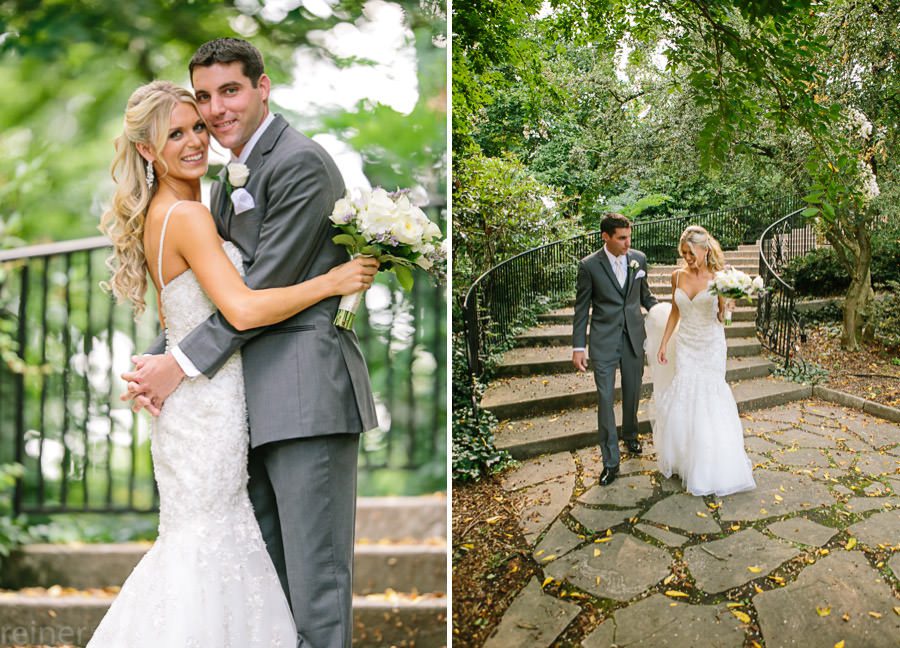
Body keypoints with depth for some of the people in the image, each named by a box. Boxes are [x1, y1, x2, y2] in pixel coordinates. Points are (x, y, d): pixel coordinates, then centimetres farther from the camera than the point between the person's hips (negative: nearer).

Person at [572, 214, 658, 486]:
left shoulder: (638, 259, -1)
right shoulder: (589, 265, -11)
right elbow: (582, 308, -5)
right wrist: (578, 347, -7)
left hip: (634, 338, 3)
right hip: (604, 341, -3)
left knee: (632, 393, 17)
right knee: (605, 398, -4)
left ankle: (630, 435, 43)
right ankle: (610, 461, 2)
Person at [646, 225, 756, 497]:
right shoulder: (678, 276, -1)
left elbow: (721, 317, -11)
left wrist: (725, 305, -33)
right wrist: (664, 343, 10)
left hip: (710, 346, -4)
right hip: (685, 345, 4)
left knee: (708, 400, -1)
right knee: (682, 400, 6)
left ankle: (712, 467, 13)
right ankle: (684, 457, 23)